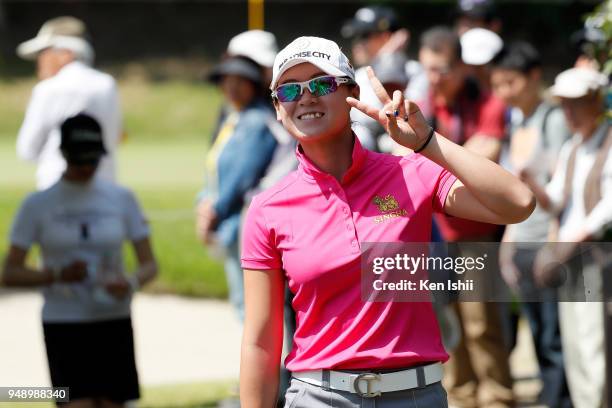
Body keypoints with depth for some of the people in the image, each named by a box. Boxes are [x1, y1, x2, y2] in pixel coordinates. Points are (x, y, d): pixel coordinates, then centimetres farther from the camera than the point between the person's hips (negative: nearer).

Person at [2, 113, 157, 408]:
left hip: (114, 322, 3)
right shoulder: (38, 205, -2)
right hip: (64, 325, -2)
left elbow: (149, 265, 5)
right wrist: (58, 275, -18)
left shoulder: (122, 199, 4)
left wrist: (132, 283, -18)